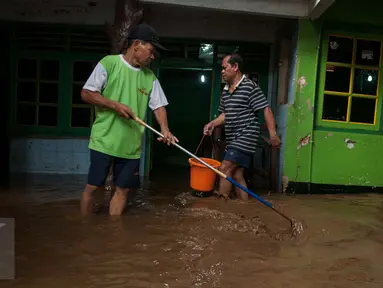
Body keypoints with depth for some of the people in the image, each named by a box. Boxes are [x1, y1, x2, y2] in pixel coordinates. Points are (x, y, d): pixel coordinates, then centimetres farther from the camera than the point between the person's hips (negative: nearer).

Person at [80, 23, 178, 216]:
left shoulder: (150, 77, 8)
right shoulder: (109, 63, -6)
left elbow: (158, 105, 6)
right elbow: (86, 94, -8)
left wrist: (164, 129, -12)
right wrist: (115, 105, -19)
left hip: (132, 145, 5)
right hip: (104, 140, -4)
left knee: (123, 189, 9)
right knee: (92, 187, 4)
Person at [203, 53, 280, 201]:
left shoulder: (250, 87, -11)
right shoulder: (226, 90, 14)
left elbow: (266, 110, -13)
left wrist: (273, 134, -19)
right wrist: (213, 123, 4)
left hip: (245, 137, -8)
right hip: (232, 139, 9)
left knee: (225, 169, -13)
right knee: (236, 174, 10)